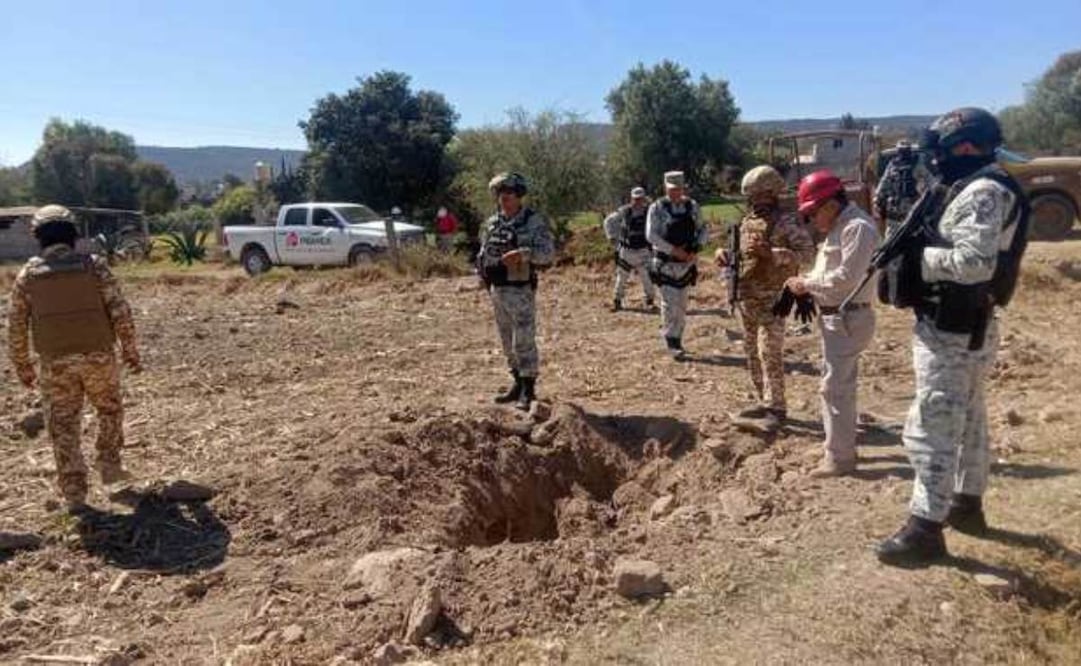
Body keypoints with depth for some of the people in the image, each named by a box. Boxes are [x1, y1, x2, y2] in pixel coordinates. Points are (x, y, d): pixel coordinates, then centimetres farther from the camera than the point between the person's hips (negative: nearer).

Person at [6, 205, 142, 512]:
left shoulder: (27, 274, 2)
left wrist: (22, 366, 15)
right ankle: (109, 466, 26)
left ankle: (74, 493, 13)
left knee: (64, 427, 10)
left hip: (55, 363, 1)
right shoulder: (94, 265, -4)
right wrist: (130, 349, 2)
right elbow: (120, 311, -7)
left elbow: (15, 326, 5)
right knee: (109, 410, 23)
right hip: (98, 357, -1)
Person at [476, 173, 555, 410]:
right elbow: (483, 253, 21)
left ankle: (528, 391, 4)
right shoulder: (492, 223, 10)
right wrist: (483, 270, 5)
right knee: (508, 343, 14)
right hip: (497, 290, 7)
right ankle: (518, 384, 26)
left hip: (521, 291, -7)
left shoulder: (533, 221, -8)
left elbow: (548, 252, -17)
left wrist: (523, 253, -32)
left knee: (524, 342, -5)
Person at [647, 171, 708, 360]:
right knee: (670, 303, -9)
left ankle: (676, 340, 24)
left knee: (681, 305, 12)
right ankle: (672, 344, -2)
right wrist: (673, 250, -19)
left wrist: (696, 249, -9)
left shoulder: (692, 206, 5)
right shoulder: (657, 208, -7)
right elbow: (651, 235, -14)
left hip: (686, 263, 4)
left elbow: (703, 230, 9)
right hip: (665, 264, -4)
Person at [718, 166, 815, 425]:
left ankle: (777, 407, 1)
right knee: (753, 353, 13)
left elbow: (808, 252, -18)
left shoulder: (786, 222, -10)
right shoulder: (746, 222, 14)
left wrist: (772, 253, -27)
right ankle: (765, 402, 23)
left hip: (771, 300, -8)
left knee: (770, 353, -8)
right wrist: (726, 255, 2)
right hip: (745, 299, 8)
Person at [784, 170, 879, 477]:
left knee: (835, 387, -6)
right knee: (839, 384, 19)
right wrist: (806, 281, 1)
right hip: (833, 317, 11)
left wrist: (807, 284, -15)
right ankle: (841, 442, 33)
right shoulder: (838, 227, 14)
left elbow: (846, 278, -25)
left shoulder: (857, 227, -19)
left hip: (847, 319, -10)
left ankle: (840, 457, 3)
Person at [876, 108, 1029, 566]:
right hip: (967, 327, 11)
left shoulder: (984, 192, -18)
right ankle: (967, 504, 35)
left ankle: (925, 530, 0)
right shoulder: (974, 191, 14)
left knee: (931, 429, -7)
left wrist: (917, 255, -18)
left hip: (951, 332, -11)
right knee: (968, 420, 20)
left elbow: (974, 263, -29)